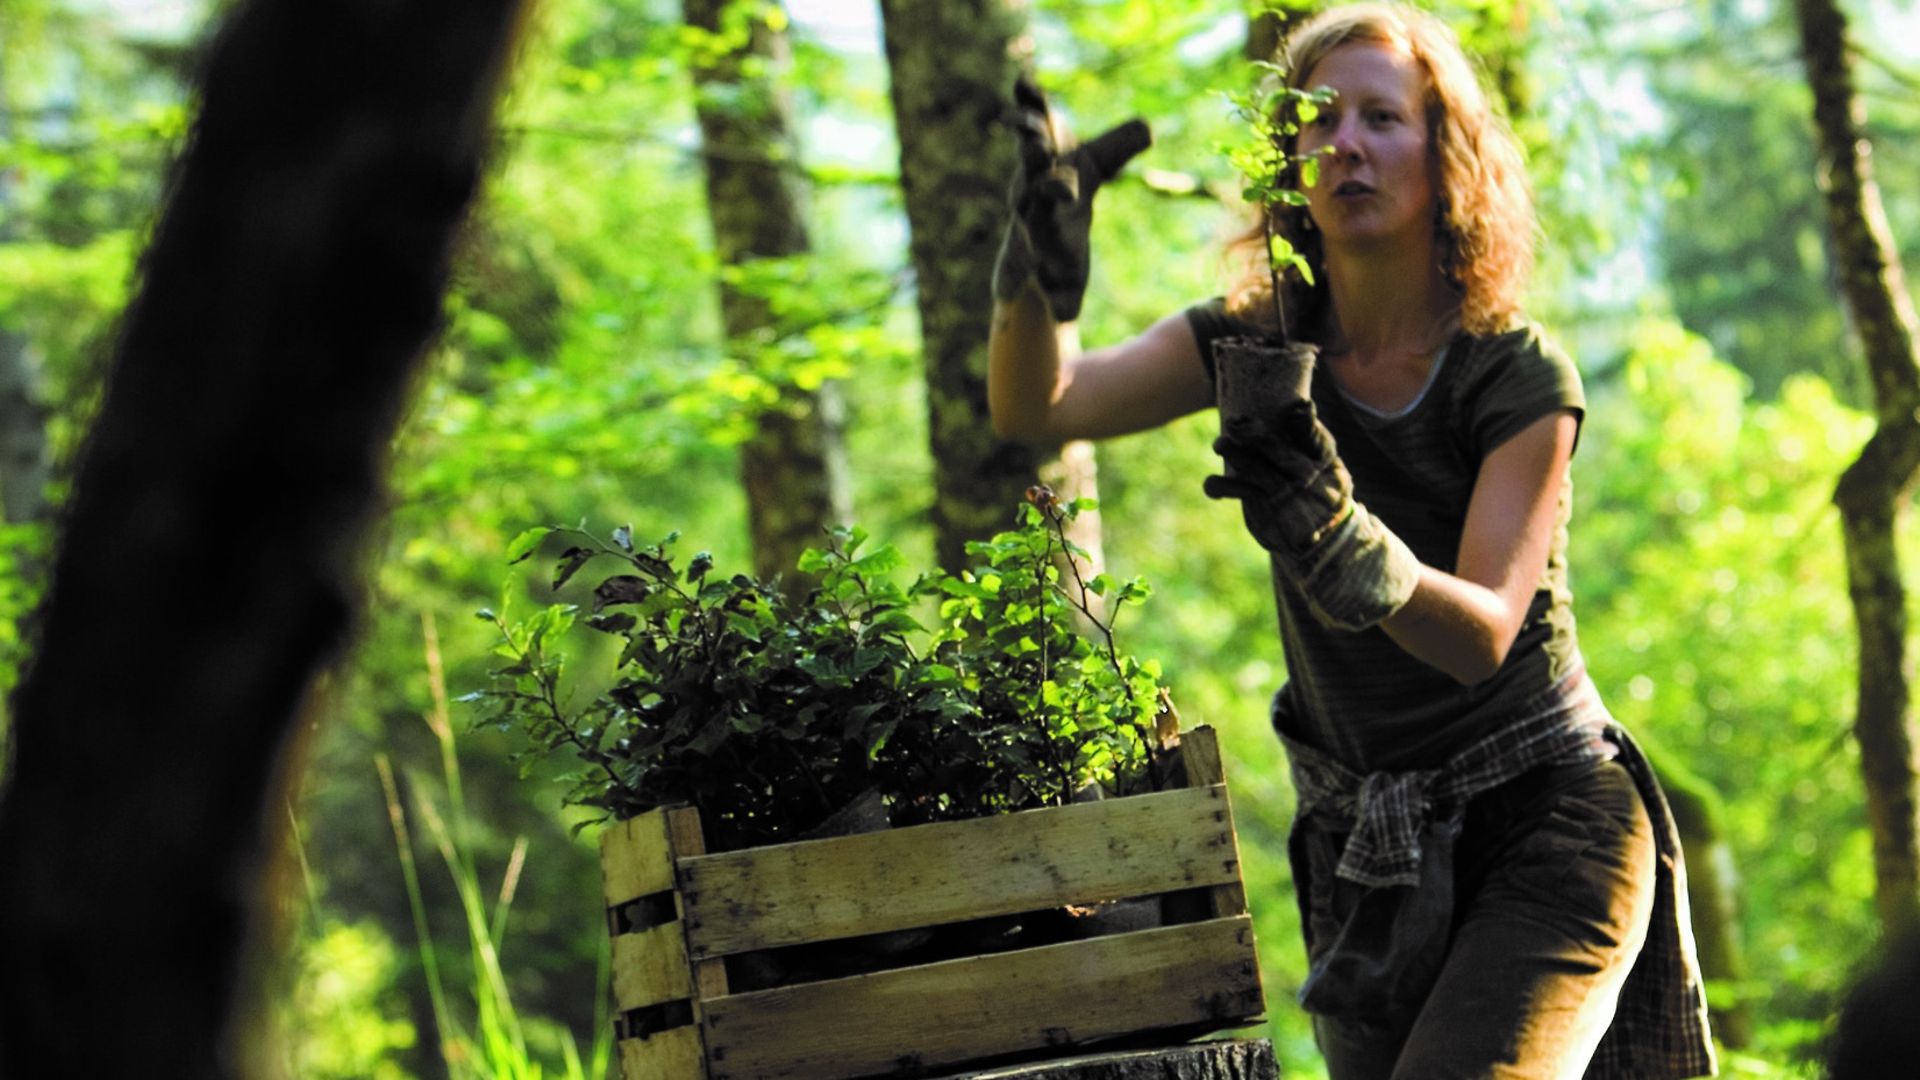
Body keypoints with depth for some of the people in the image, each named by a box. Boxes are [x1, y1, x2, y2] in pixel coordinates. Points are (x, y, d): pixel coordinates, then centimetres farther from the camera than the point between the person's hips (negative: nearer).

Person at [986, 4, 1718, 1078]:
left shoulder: (1522, 376, -14)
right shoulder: (1259, 343, -3)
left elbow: (1483, 634, -23)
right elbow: (1036, 405, -17)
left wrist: (1346, 549, -43)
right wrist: (1042, 269, -39)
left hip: (1547, 825, -5)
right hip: (1363, 841, 5)